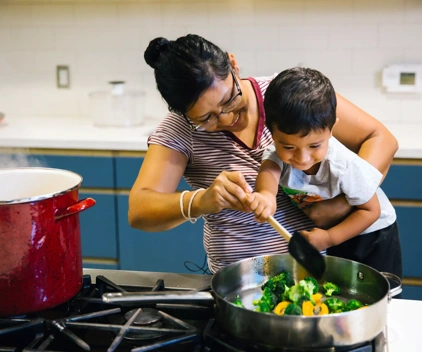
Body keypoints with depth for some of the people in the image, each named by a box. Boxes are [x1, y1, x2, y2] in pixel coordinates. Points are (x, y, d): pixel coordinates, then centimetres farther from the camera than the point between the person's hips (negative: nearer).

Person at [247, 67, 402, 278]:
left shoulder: (345, 165, -34)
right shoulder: (281, 151, -24)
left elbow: (371, 210, -20)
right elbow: (268, 171, -47)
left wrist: (330, 238, -30)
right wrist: (265, 194, -70)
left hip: (372, 235, -4)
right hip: (321, 230, 4)